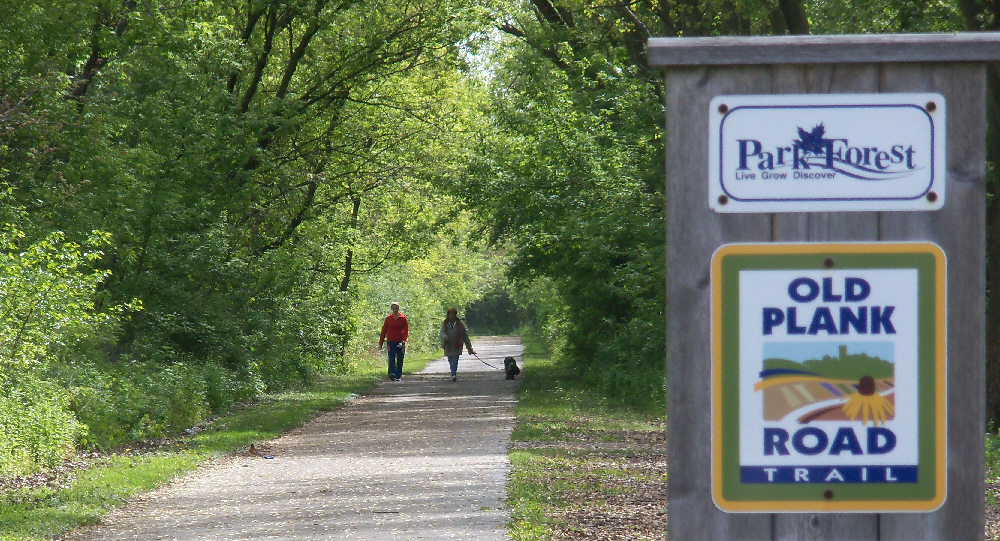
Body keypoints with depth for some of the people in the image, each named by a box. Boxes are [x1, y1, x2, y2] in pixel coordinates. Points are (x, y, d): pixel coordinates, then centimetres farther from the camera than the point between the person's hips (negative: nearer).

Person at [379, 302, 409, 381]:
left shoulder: (403, 318, 3)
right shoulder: (388, 318, 6)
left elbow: (406, 330, 1)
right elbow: (384, 330, 10)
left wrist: (404, 340, -15)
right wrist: (381, 343, 7)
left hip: (400, 342, 1)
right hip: (391, 341, -1)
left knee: (400, 360, 4)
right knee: (391, 358, -16)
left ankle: (398, 376, 11)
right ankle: (392, 374, -29)